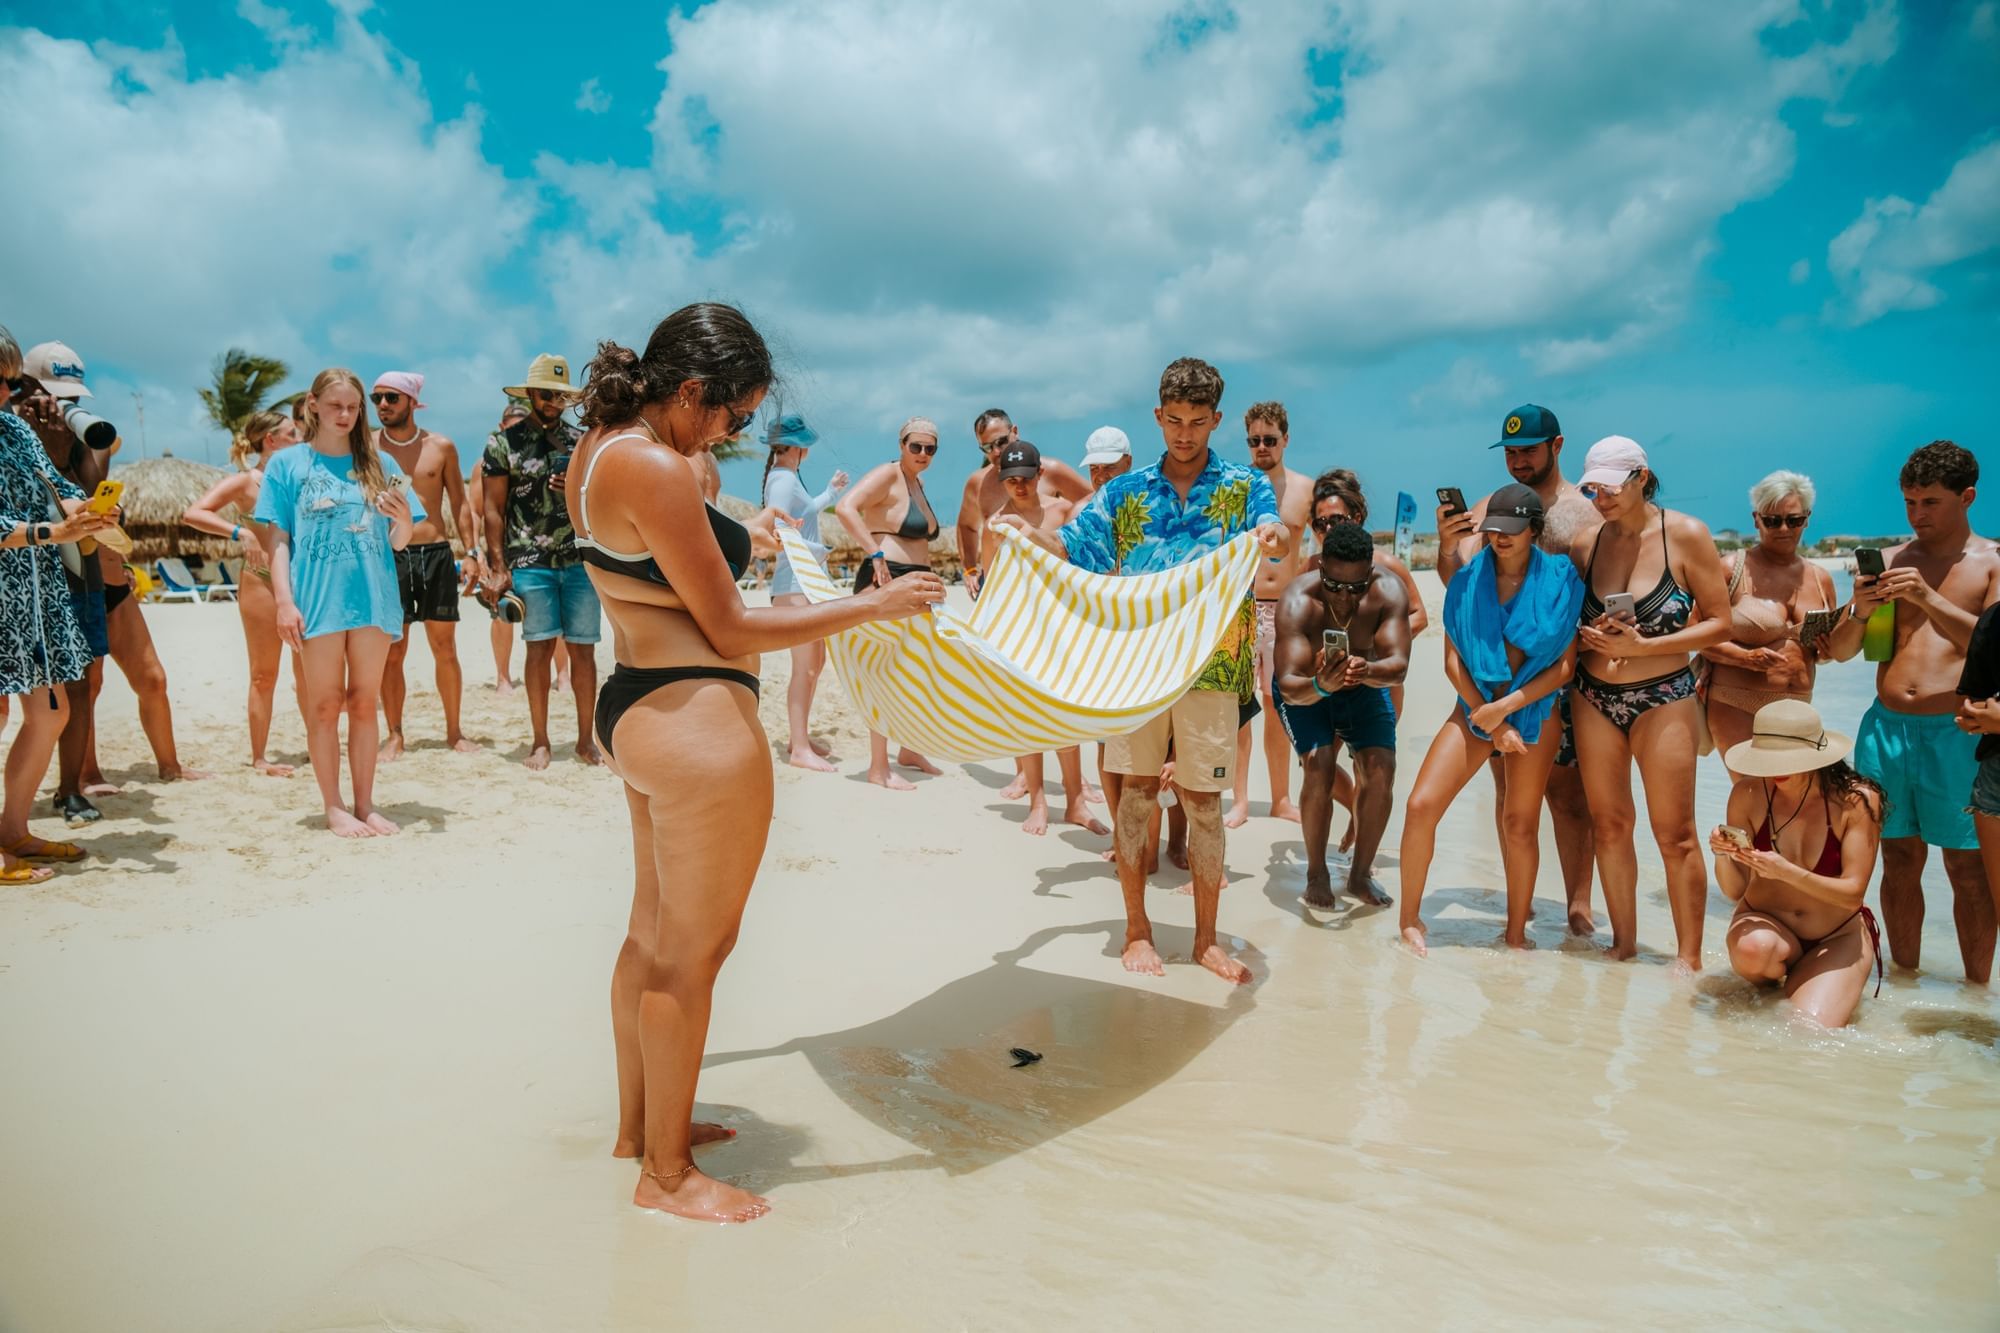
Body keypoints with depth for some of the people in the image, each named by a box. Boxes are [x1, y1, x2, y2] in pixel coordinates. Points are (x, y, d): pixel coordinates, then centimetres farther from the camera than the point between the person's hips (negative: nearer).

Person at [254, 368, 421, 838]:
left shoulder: (379, 464, 11)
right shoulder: (288, 463, 5)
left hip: (373, 597, 2)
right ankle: (333, 806, 11)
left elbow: (398, 542, 11)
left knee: (365, 703, 8)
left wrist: (402, 518, -11)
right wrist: (284, 601, -7)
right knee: (325, 705, 3)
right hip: (318, 599, -2)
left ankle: (365, 803, 16)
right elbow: (278, 540, 2)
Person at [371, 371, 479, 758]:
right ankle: (395, 735, 12)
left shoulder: (441, 447, 5)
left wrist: (470, 552, 1)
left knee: (445, 647, 5)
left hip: (436, 554, 1)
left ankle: (454, 731, 15)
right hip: (389, 555, 0)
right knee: (393, 651, 2)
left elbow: (458, 503, 9)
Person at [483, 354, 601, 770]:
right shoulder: (504, 444, 4)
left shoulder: (580, 442, 12)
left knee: (583, 649, 2)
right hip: (530, 562, -2)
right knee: (540, 648, -1)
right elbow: (494, 510, 3)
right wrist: (499, 567, -4)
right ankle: (540, 742, 9)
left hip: (580, 560, 2)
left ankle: (586, 739, 11)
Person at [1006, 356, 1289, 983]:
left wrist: (1274, 536, -36)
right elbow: (1074, 545, 6)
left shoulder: (1243, 486, 5)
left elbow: (1276, 533, -11)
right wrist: (1028, 532, -14)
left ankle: (1206, 937, 17)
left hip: (1212, 666, -1)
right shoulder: (1126, 491, 10)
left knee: (1204, 800, 4)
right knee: (1136, 791, 4)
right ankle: (1136, 928, 18)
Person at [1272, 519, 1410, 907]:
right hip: (1307, 692, -2)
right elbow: (1288, 685, -40)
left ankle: (1361, 873, 4)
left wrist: (1368, 670, -59)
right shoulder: (1297, 601, -34)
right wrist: (1319, 686, -62)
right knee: (1319, 765, -23)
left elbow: (1398, 665, -36)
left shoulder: (1388, 592, -27)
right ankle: (1316, 874, -3)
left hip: (1365, 689, 2)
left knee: (1381, 768, -15)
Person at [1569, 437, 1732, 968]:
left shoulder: (1686, 535, -6)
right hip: (1594, 699, 4)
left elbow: (1719, 624, -6)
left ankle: (1689, 956, 10)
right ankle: (1623, 942, 22)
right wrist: (1589, 636, -10)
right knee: (1608, 824, 8)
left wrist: (1642, 646, -16)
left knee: (1674, 834, -1)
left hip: (1663, 697, -4)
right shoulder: (1585, 545, 4)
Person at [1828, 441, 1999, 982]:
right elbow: (1840, 651, 8)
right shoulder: (1887, 562, 11)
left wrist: (1929, 598, -23)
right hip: (1886, 726, 3)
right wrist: (1859, 612, -12)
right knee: (1900, 861, 8)